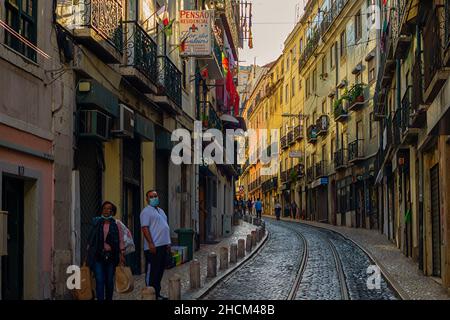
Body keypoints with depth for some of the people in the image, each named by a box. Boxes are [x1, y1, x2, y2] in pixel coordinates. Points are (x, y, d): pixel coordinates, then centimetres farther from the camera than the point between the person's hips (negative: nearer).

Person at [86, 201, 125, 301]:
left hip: (111, 255, 0)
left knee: (109, 281, 6)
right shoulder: (97, 223, 7)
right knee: (99, 281, -10)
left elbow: (120, 240, 3)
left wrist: (122, 254, -5)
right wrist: (88, 252, 7)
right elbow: (91, 239, 9)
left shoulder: (116, 224, 5)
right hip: (98, 255, 0)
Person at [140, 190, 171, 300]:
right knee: (152, 272, -5)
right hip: (153, 247, -9)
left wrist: (168, 243, 18)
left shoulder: (160, 211, 19)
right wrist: (151, 244, -22)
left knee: (160, 271, 13)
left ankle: (157, 294, 20)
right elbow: (145, 228, -15)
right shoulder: (146, 211, -7)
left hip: (163, 245, 9)